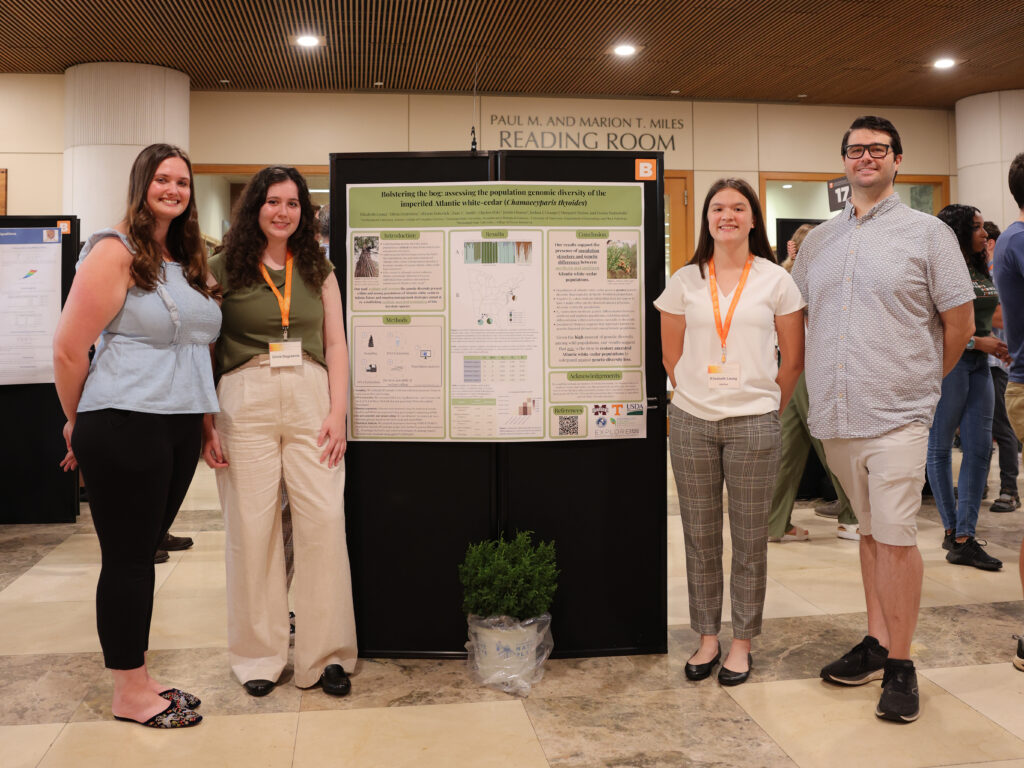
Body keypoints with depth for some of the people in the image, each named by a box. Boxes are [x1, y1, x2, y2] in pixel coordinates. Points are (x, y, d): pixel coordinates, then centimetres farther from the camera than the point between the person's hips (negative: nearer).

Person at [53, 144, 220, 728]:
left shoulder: (191, 261, 16)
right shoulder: (116, 252, -8)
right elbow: (69, 350, -10)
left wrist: (205, 418, 13)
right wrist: (81, 424, 1)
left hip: (181, 426, 7)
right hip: (125, 427, -7)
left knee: (145, 551, 15)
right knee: (128, 558, 1)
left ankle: (138, 678, 26)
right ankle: (129, 694, 14)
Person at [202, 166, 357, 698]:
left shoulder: (318, 270, 14)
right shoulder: (224, 269, 6)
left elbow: (335, 345, 10)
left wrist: (338, 413, 0)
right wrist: (206, 423, -5)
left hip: (311, 399, 2)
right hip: (245, 401, -2)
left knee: (324, 522, -3)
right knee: (251, 525, 1)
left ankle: (326, 654, 9)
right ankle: (260, 655, 16)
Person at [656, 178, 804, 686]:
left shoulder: (775, 280, 3)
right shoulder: (684, 281, 6)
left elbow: (793, 359, 6)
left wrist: (765, 407, 7)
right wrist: (698, 399, 10)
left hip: (753, 424, -1)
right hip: (691, 422, 2)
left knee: (750, 539, 6)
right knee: (699, 536, 9)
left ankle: (741, 641, 20)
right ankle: (707, 637, 23)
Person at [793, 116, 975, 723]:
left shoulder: (927, 233, -1)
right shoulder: (820, 239, 12)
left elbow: (960, 323, 2)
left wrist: (922, 381, 8)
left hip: (897, 415, -4)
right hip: (837, 414, 5)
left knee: (895, 536, -6)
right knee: (870, 530, 15)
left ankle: (900, 664, 7)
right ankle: (877, 643, 26)